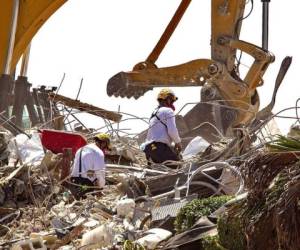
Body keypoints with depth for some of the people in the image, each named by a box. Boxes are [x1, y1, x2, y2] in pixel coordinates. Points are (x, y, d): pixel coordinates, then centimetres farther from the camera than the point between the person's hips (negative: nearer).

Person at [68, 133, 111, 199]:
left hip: (74, 184, 8)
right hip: (87, 185, -8)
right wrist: (101, 186, 5)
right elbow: (100, 173, -11)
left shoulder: (80, 150, 23)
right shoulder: (98, 152, -5)